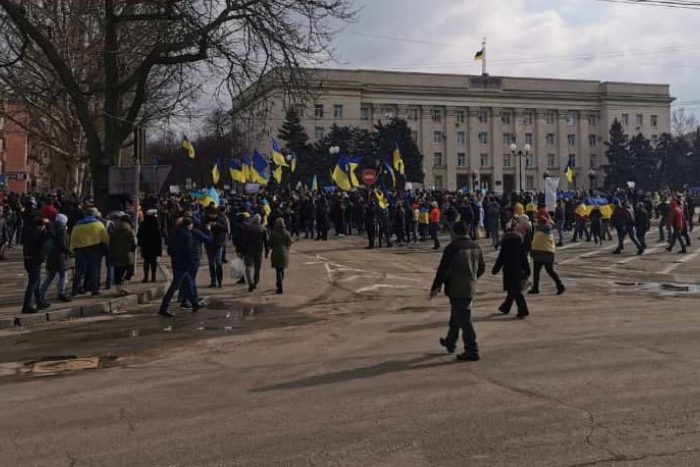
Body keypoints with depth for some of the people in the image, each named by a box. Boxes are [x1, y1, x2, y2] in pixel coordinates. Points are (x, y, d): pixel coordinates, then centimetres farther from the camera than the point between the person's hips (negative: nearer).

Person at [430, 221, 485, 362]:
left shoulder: (453, 247, -17)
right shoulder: (475, 247, 4)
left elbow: (443, 269, -15)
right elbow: (481, 268, 14)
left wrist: (435, 287, -5)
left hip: (456, 289, -8)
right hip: (470, 288, 8)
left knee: (464, 320, -3)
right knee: (456, 316, 24)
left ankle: (472, 351, -1)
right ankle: (450, 343, 39)